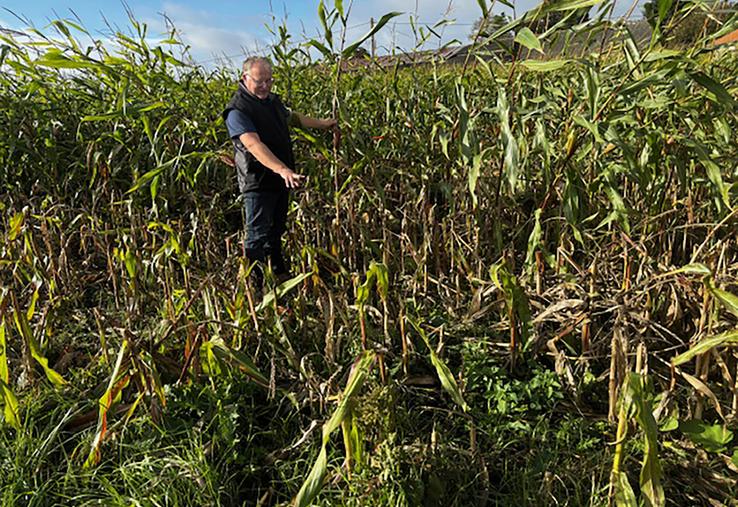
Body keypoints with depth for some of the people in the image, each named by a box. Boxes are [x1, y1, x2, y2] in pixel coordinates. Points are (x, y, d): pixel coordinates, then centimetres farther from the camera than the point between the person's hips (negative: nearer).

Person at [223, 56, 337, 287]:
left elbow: (292, 117, 30)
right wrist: (282, 170, -45)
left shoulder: (272, 100, 10)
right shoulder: (237, 110, -19)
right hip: (258, 183, -8)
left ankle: (280, 273, 37)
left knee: (277, 229, 21)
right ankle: (254, 283, 8)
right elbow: (254, 144, -33)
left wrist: (322, 124, 36)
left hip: (281, 180, 8)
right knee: (258, 236, -4)